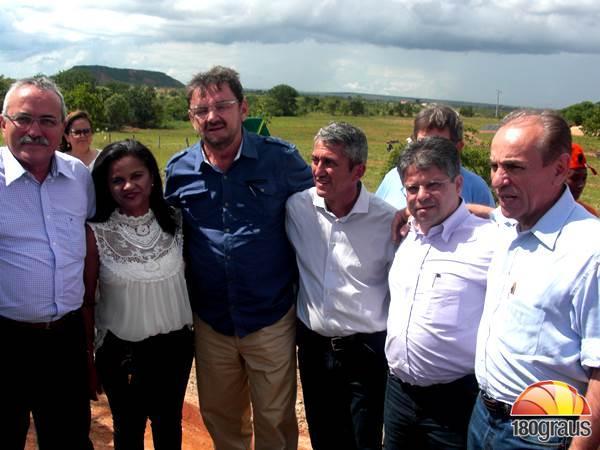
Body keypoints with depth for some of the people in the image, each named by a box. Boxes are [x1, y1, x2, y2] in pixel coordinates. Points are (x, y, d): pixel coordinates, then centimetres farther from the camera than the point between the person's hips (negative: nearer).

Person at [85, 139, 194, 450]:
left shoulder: (173, 223, -5)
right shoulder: (96, 232, -13)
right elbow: (86, 298, -7)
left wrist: (196, 331, 5)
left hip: (176, 344, 2)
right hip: (120, 350, -2)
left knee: (169, 425, 21)